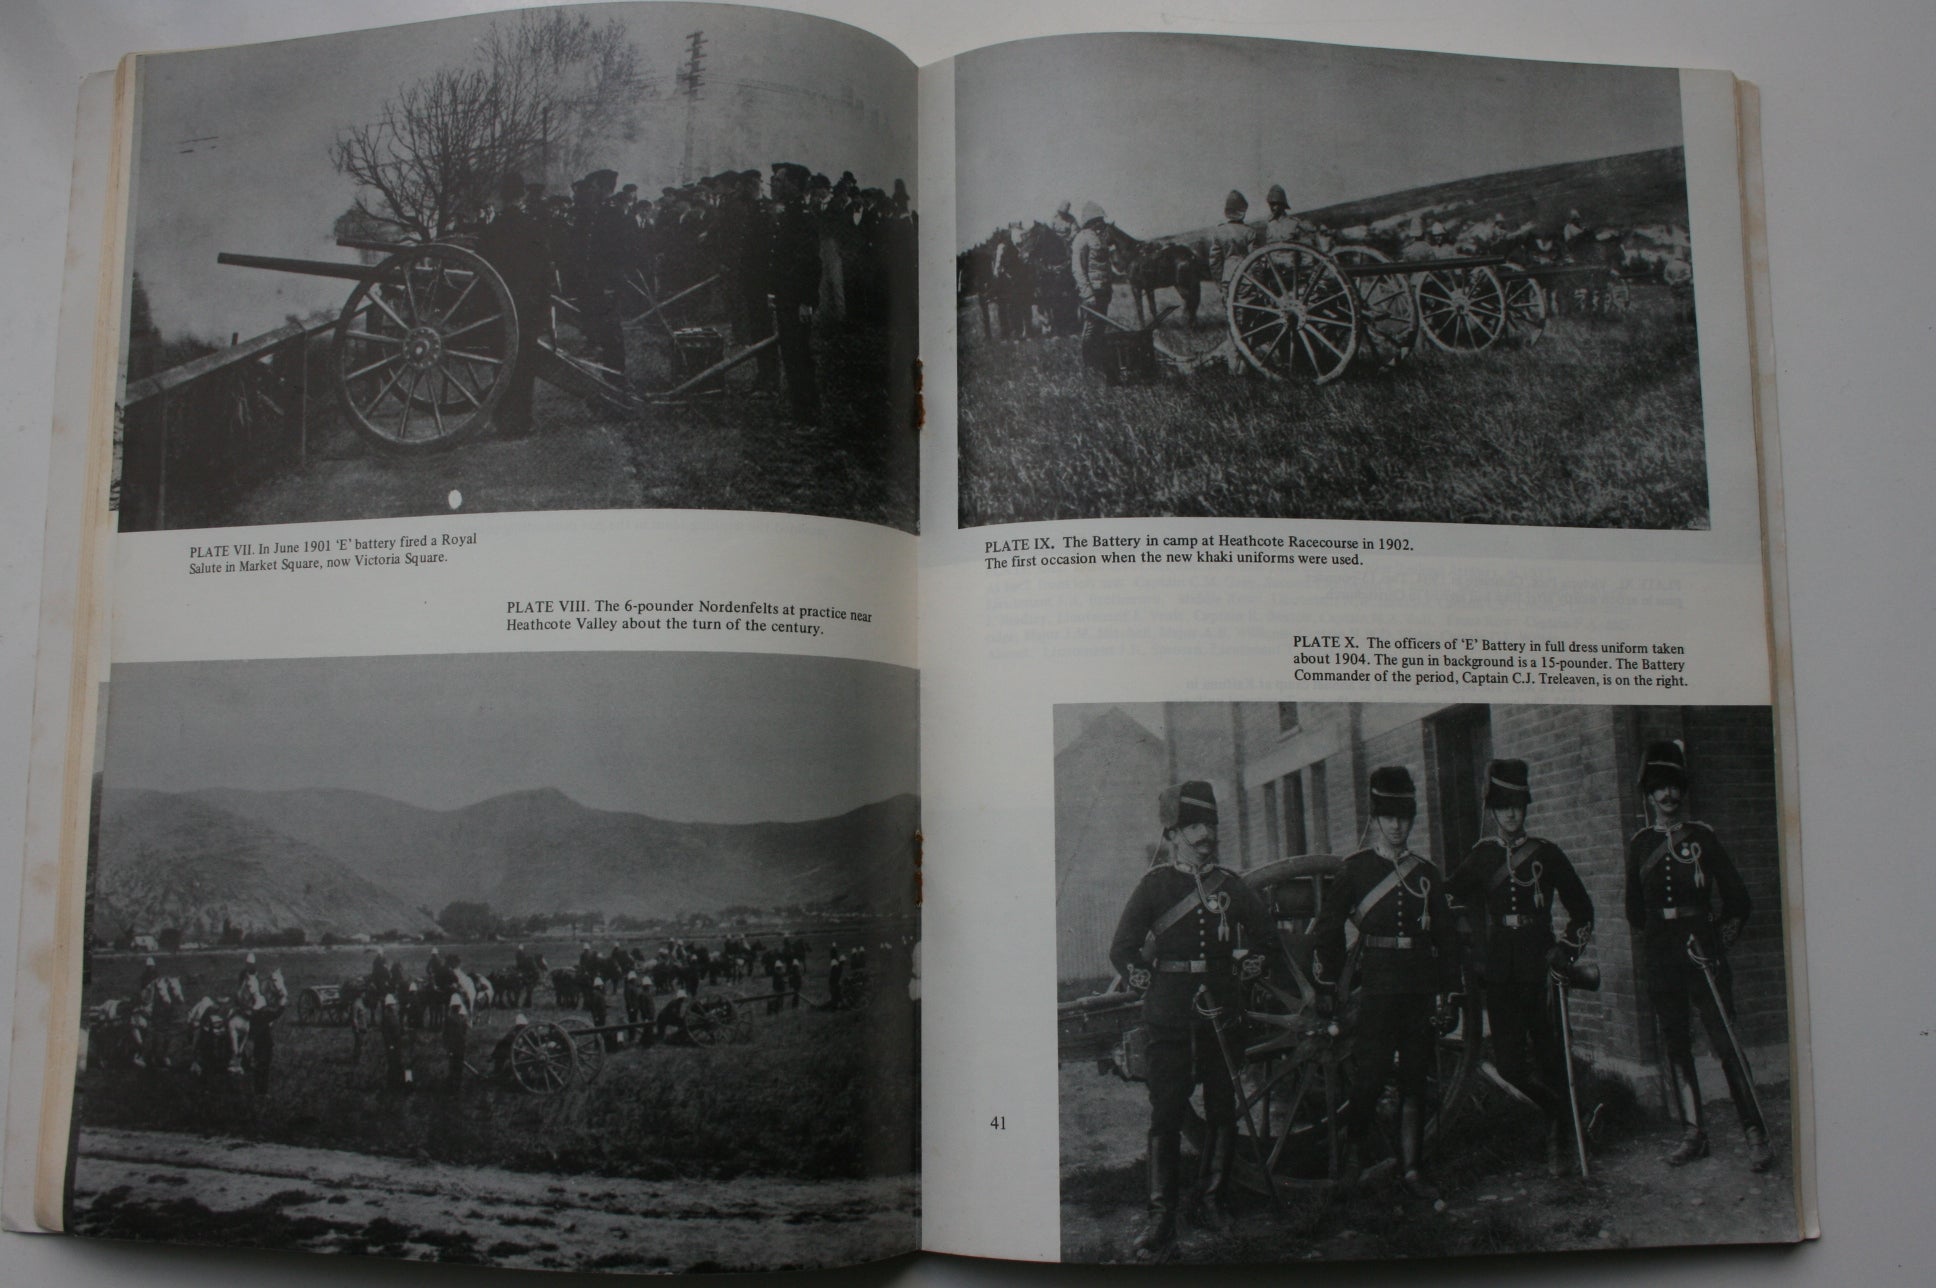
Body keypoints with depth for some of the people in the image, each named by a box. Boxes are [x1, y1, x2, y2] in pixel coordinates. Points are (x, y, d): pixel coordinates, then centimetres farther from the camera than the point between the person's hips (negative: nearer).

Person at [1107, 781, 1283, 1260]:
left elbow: (1267, 939, 20)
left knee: (1224, 1109, 6)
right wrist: (1151, 984, 0)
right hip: (1170, 1018, -3)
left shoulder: (1230, 884, 9)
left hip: (1221, 1011, 3)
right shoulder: (1155, 883, 2)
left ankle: (1213, 1199, 24)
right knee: (1166, 1114, -5)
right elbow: (1122, 949, 4)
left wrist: (1241, 972, 12)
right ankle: (1160, 1220, -2)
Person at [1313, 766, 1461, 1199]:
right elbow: (1327, 930, 3)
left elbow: (1446, 935, 13)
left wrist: (1449, 990, 8)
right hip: (1377, 989, -3)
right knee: (1370, 1078, -5)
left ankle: (1412, 1169, 17)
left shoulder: (1427, 872, 11)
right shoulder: (1355, 869, 1)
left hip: (1421, 992, 4)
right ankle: (1353, 1153, 18)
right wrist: (1327, 985, -1)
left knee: (1416, 1082, 7)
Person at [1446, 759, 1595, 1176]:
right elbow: (1446, 901, 16)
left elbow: (1581, 908, 12)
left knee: (1548, 1052, -1)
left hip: (1538, 968, -1)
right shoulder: (1479, 857, 7)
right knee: (1509, 1062, -1)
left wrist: (1567, 949, 2)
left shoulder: (1547, 854, 4)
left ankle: (1556, 1143, 7)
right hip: (1498, 973, 1)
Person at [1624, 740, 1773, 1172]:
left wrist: (1730, 925, -5)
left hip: (1702, 945, -3)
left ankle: (1755, 1133, 1)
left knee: (1725, 1041, -6)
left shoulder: (1703, 836, 3)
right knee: (1676, 1045, 7)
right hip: (1661, 955, 3)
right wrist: (1645, 942, 11)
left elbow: (1735, 893, 6)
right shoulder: (1640, 844, 9)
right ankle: (1693, 1132, 15)